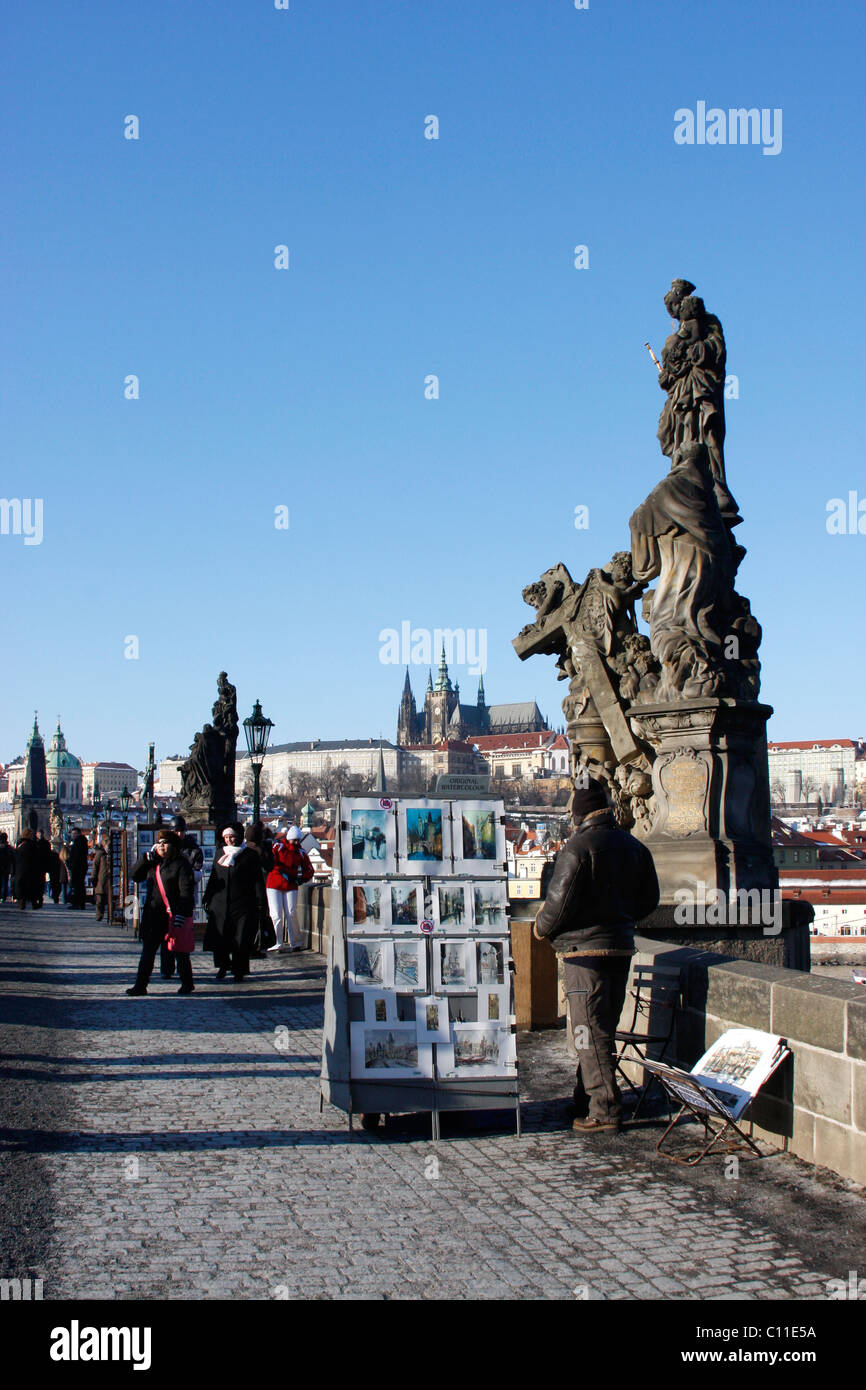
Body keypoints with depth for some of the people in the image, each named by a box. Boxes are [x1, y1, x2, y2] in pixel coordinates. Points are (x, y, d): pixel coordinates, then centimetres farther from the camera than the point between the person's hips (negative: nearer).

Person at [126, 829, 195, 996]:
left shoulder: (181, 864, -7)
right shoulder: (152, 863, 14)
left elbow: (186, 891, -13)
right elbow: (135, 876, 11)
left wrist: (181, 913, -21)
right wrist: (147, 857, 1)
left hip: (173, 914, -6)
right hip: (152, 914, 6)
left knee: (180, 952, 6)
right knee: (148, 951, 4)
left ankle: (187, 983, 20)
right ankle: (140, 985, 5)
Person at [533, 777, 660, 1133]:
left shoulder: (578, 846, -15)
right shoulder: (634, 846, 9)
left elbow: (559, 900, -18)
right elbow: (649, 900, 15)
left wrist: (542, 927, 1)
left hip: (585, 948, -8)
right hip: (621, 946, 8)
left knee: (590, 1031, -3)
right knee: (604, 1028, 16)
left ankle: (604, 1109, -4)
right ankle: (587, 1099, 25)